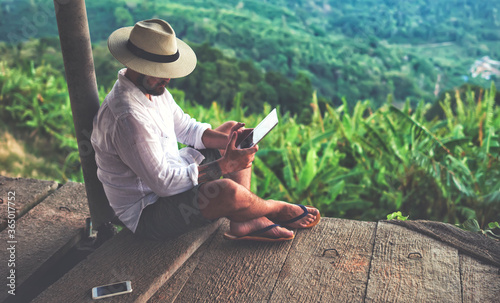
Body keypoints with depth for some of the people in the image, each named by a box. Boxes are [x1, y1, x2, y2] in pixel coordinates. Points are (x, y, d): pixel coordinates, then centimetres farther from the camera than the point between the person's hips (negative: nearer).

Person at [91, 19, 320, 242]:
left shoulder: (151, 86, -2)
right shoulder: (128, 117, -33)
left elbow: (184, 127, 9)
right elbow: (163, 183, -31)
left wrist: (227, 140, -7)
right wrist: (224, 165, -28)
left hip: (167, 175, 10)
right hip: (145, 215, -10)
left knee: (232, 130, 12)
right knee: (227, 190, -35)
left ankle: (242, 222, 1)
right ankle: (276, 210, 3)